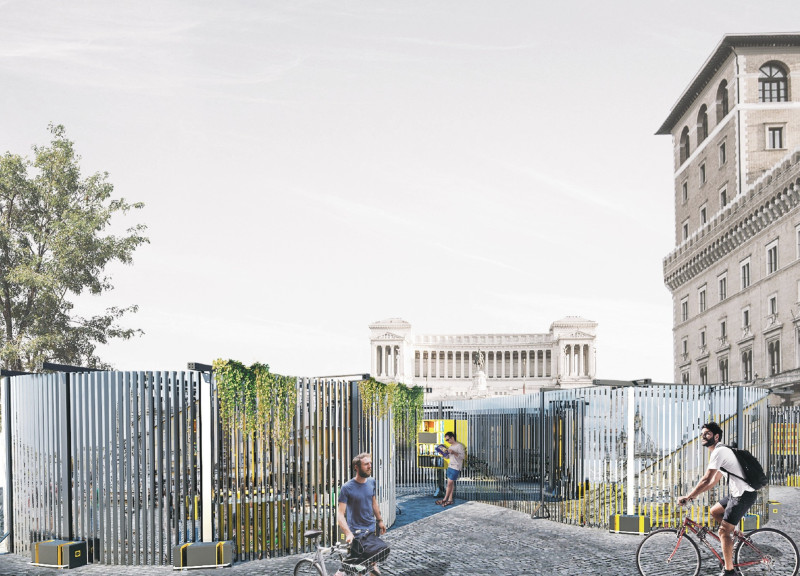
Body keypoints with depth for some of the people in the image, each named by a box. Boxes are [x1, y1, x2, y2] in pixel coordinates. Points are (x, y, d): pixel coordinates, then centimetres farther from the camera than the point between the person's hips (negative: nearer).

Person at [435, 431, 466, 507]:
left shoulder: (459, 446, -10)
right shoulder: (450, 446, 16)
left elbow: (463, 456, -16)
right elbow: (447, 457, 23)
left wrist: (454, 453, -26)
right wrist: (445, 452, 2)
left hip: (456, 468, -8)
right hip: (450, 466, 8)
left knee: (450, 483, -6)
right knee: (451, 483, 7)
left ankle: (445, 499, 1)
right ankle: (450, 499, 10)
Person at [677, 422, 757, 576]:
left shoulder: (718, 452, -14)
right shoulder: (721, 451, 19)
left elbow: (706, 480, -20)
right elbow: (714, 481, 21)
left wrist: (688, 497, -16)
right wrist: (694, 495, 15)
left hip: (744, 494, -10)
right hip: (737, 493, 10)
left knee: (724, 530, -9)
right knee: (714, 511, 20)